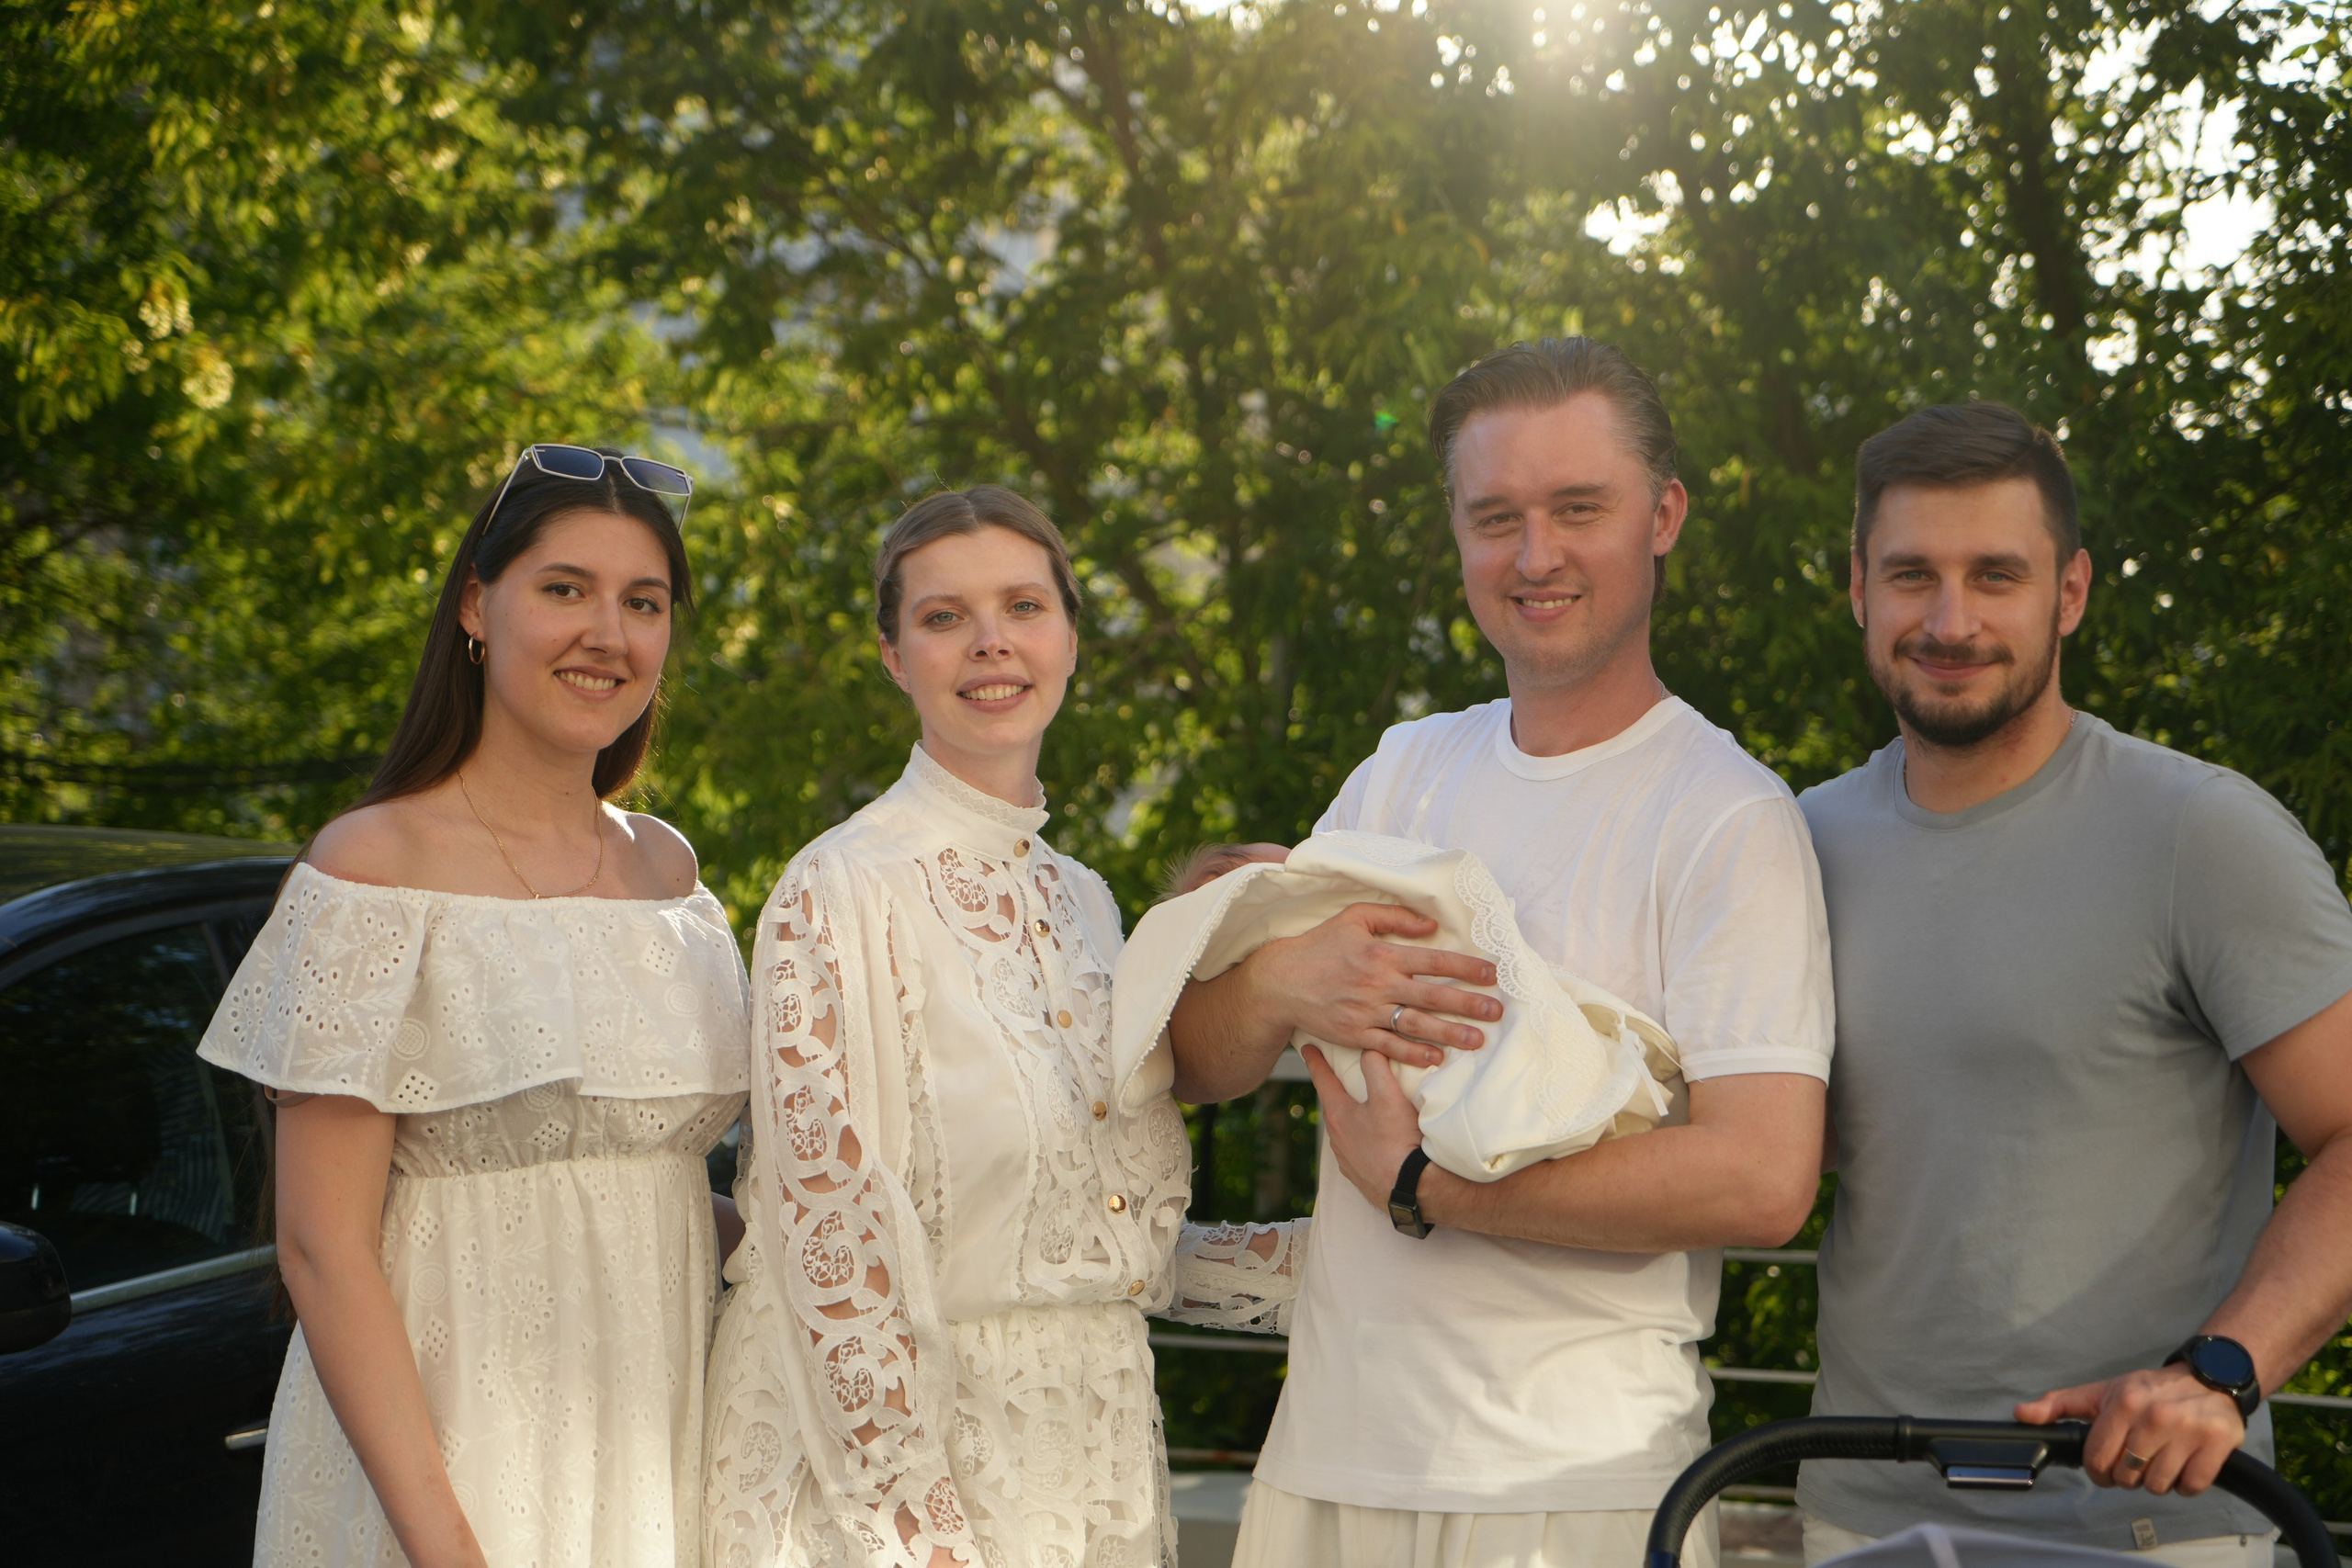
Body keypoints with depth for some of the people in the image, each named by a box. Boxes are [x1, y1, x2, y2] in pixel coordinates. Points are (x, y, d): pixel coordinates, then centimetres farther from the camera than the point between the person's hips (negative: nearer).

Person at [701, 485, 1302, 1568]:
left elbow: (1114, 1243, 12)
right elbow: (837, 1263, -16)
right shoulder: (840, 893, -12)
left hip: (1097, 1469, 6)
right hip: (904, 1465, -6)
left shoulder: (1082, 900, 8)